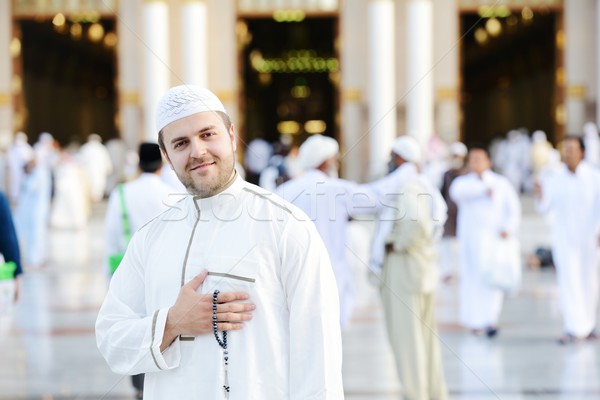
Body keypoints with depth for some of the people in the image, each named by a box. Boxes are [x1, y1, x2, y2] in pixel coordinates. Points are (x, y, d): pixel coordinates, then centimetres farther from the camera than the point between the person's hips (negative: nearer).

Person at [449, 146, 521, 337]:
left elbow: (513, 208, 4)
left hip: (495, 237, -1)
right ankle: (475, 321, 11)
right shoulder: (462, 182, 8)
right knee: (472, 277, 0)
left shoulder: (502, 183, 9)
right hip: (470, 239, 1)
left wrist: (508, 228, -12)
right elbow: (458, 191, -17)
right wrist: (484, 189, -27)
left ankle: (490, 319, -15)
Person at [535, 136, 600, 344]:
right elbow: (546, 207, -4)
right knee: (568, 281, -10)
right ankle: (573, 328, -12)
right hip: (563, 239, 0)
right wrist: (540, 196, -24)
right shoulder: (554, 180, 0)